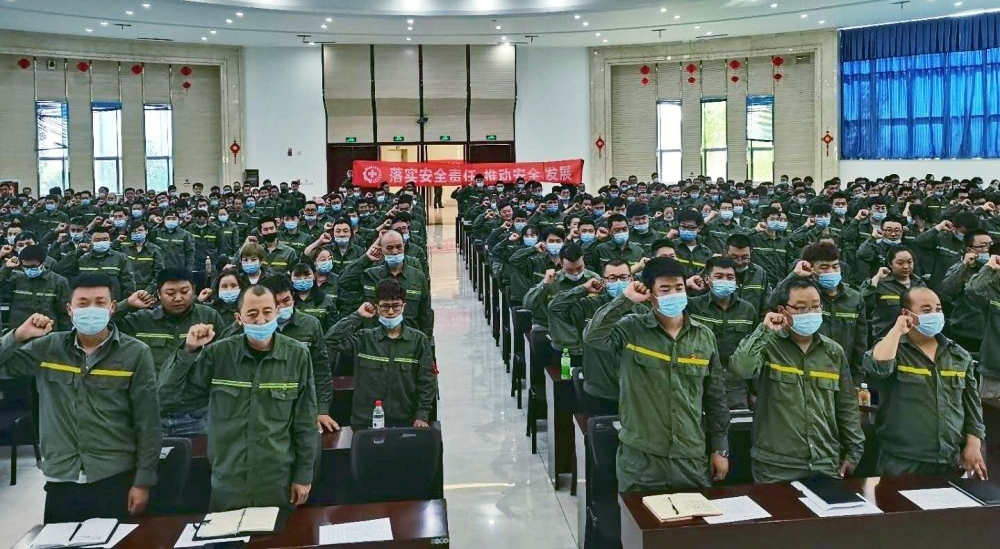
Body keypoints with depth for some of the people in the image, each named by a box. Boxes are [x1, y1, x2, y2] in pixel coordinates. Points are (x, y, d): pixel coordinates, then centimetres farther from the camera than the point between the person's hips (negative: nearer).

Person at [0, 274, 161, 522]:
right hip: (60, 481, 3)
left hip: (116, 480, -2)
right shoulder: (47, 348, 3)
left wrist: (143, 481, -5)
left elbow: (147, 423, -4)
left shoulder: (135, 353, -5)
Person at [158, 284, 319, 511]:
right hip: (228, 483, 1)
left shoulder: (297, 355, -7)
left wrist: (304, 475, 1)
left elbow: (305, 422, -1)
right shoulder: (218, 354, -6)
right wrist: (188, 351, -16)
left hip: (279, 482, 0)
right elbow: (169, 397, -4)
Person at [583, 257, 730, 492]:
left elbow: (715, 396, 9)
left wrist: (720, 449, 9)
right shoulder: (631, 329, -5)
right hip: (640, 456, -3)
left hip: (692, 457, 3)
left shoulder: (704, 336, 4)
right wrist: (625, 300, -20)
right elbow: (592, 336, -24)